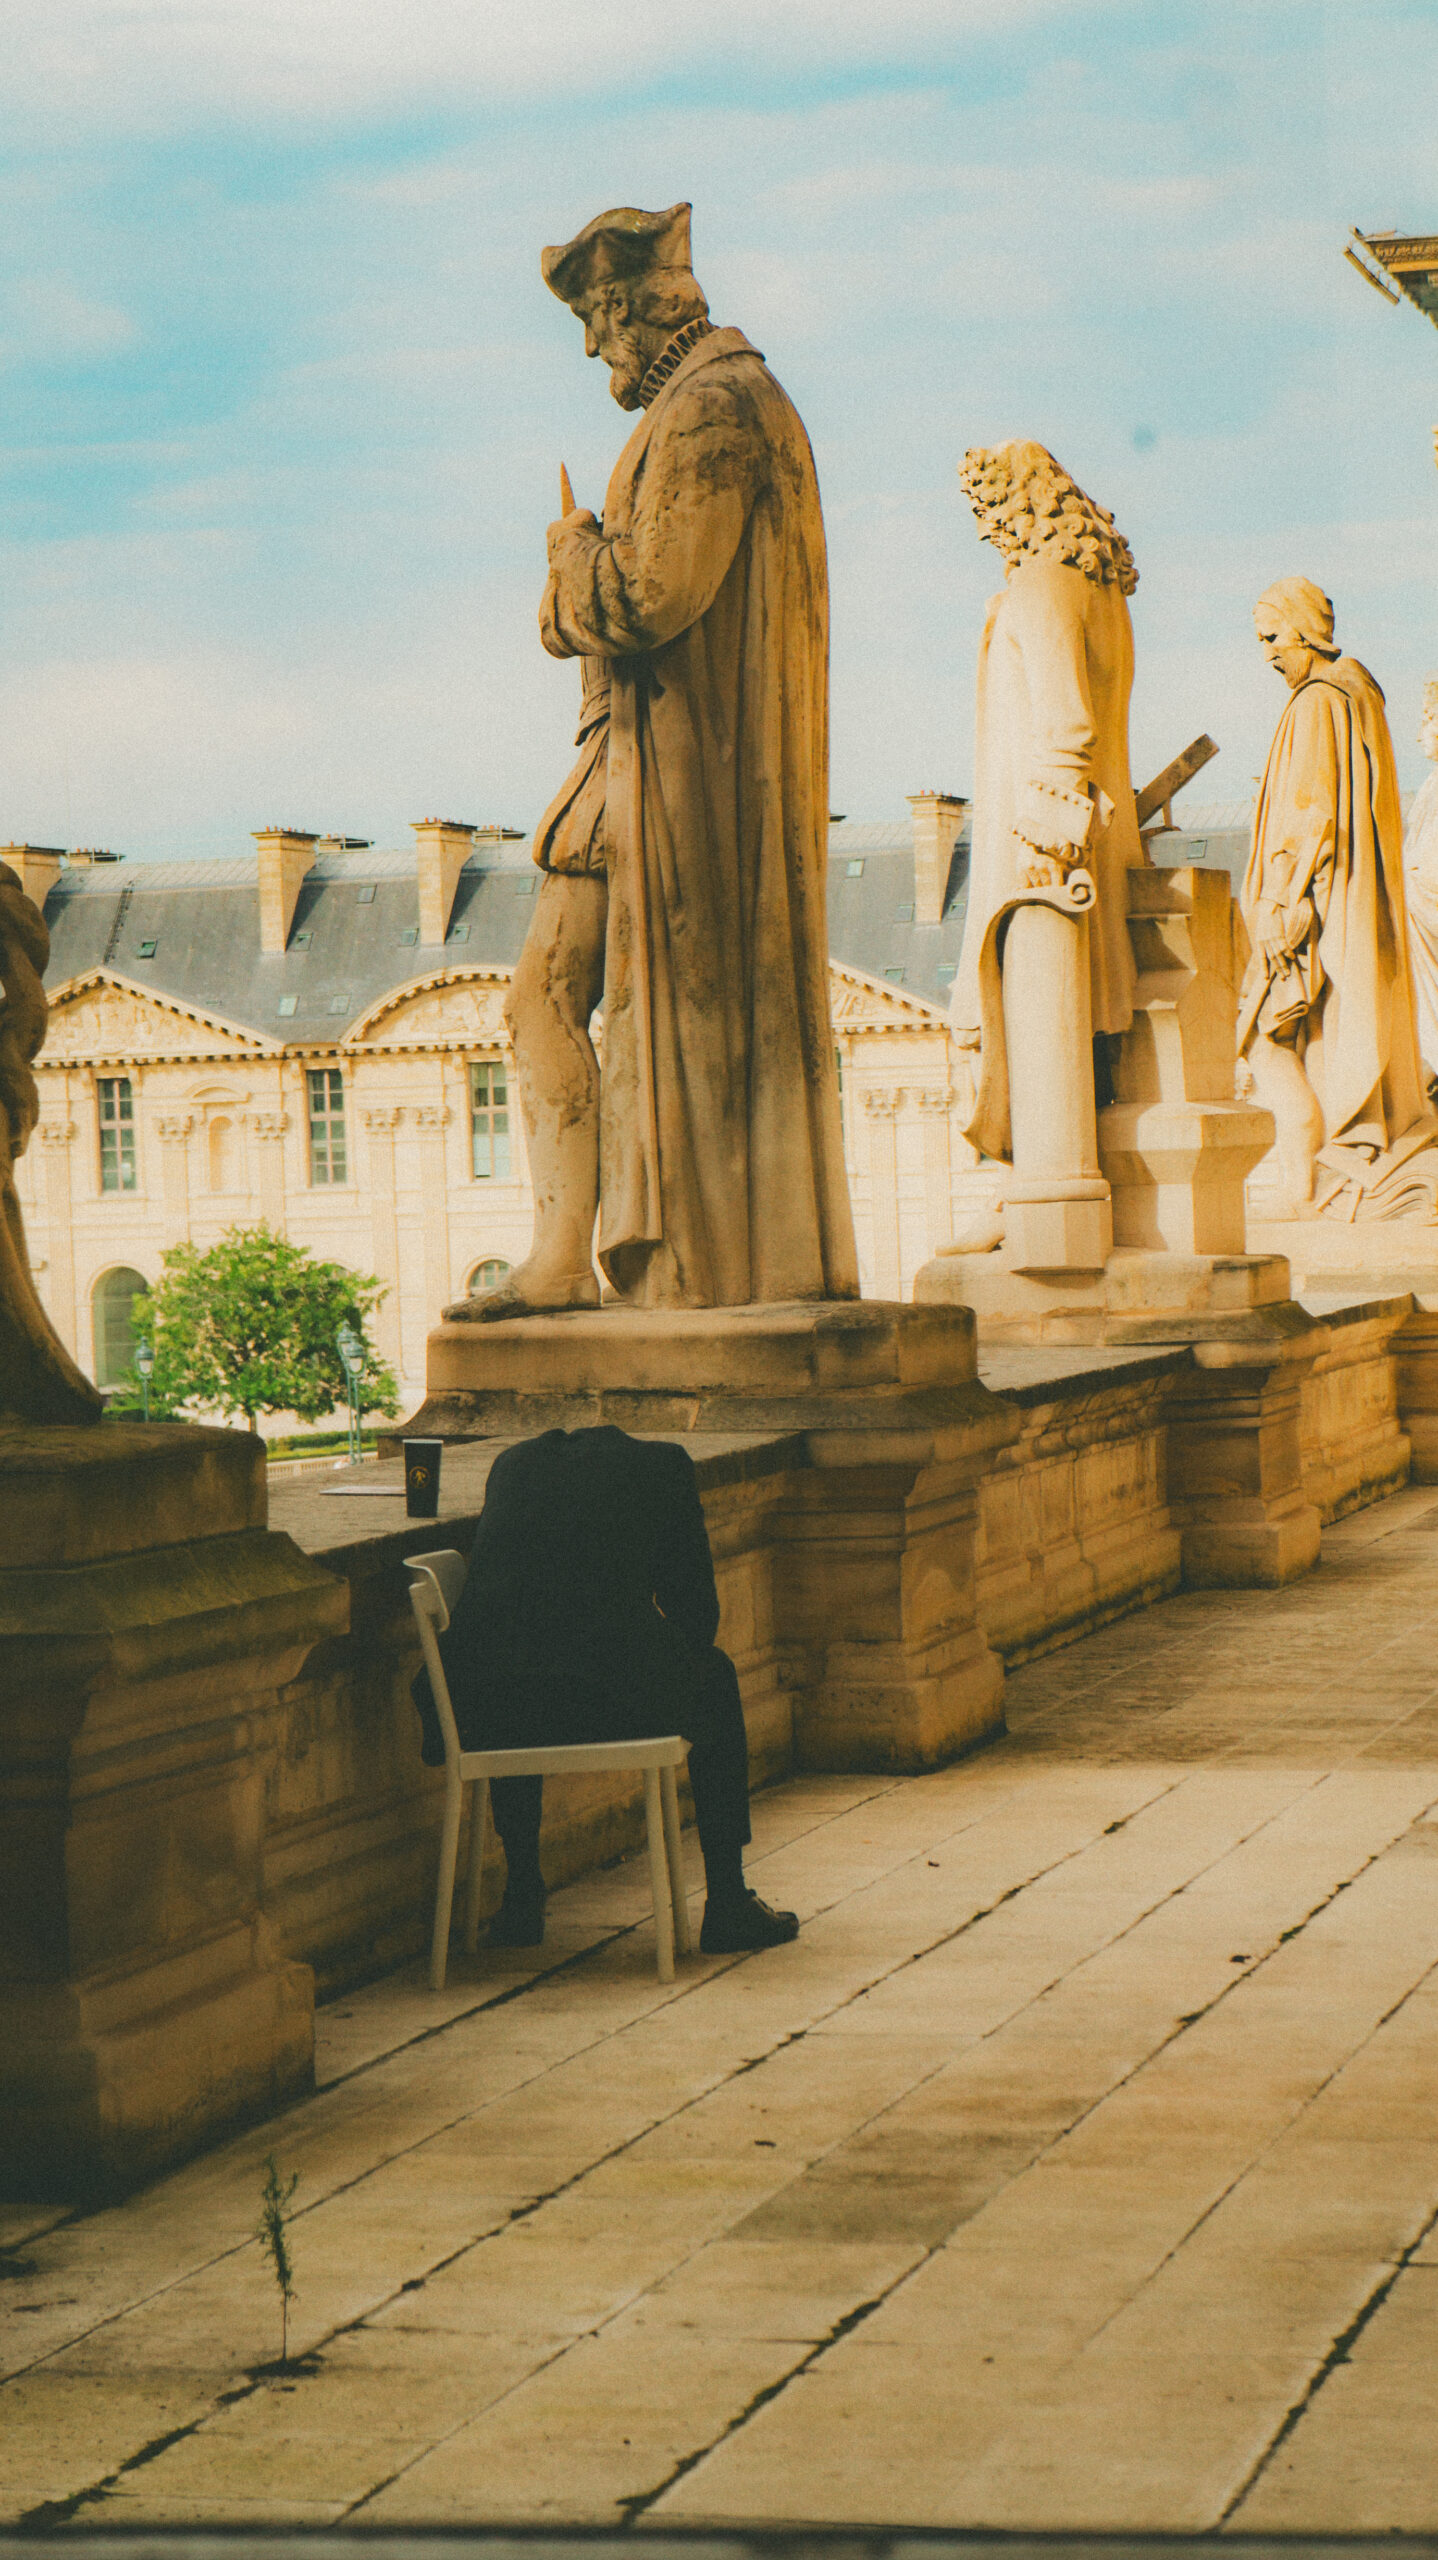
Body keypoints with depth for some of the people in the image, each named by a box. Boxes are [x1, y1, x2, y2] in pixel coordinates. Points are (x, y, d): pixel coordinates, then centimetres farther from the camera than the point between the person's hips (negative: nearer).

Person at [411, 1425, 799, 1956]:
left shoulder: (513, 1460, 27)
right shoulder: (663, 1462, 17)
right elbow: (694, 1603, 18)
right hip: (614, 1693, -3)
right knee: (715, 1678, 30)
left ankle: (521, 1897, 38)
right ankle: (727, 1903, 29)